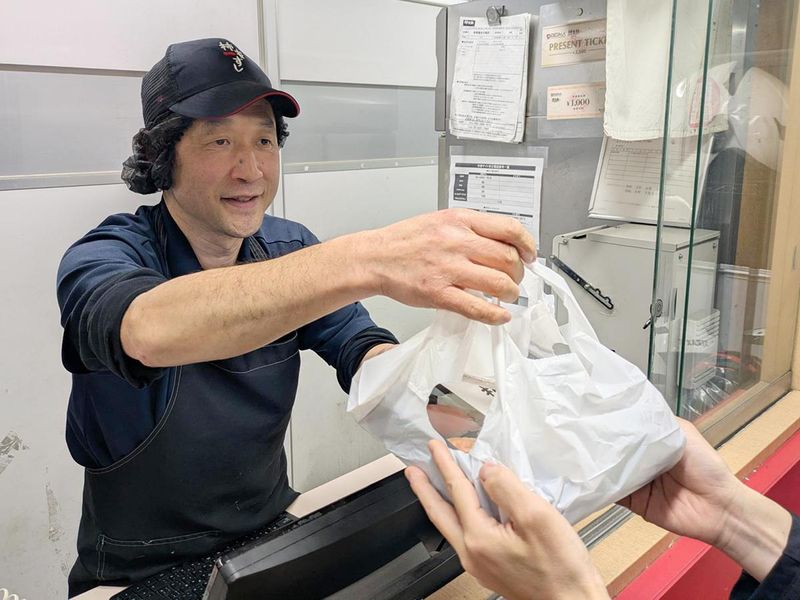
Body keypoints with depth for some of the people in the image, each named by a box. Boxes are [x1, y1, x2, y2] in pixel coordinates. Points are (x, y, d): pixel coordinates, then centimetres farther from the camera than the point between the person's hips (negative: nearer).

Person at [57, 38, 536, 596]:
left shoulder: (290, 247, -3)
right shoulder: (102, 258, -18)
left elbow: (362, 350, -12)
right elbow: (148, 331, -41)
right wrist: (368, 260, -51)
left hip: (273, 526, 3)